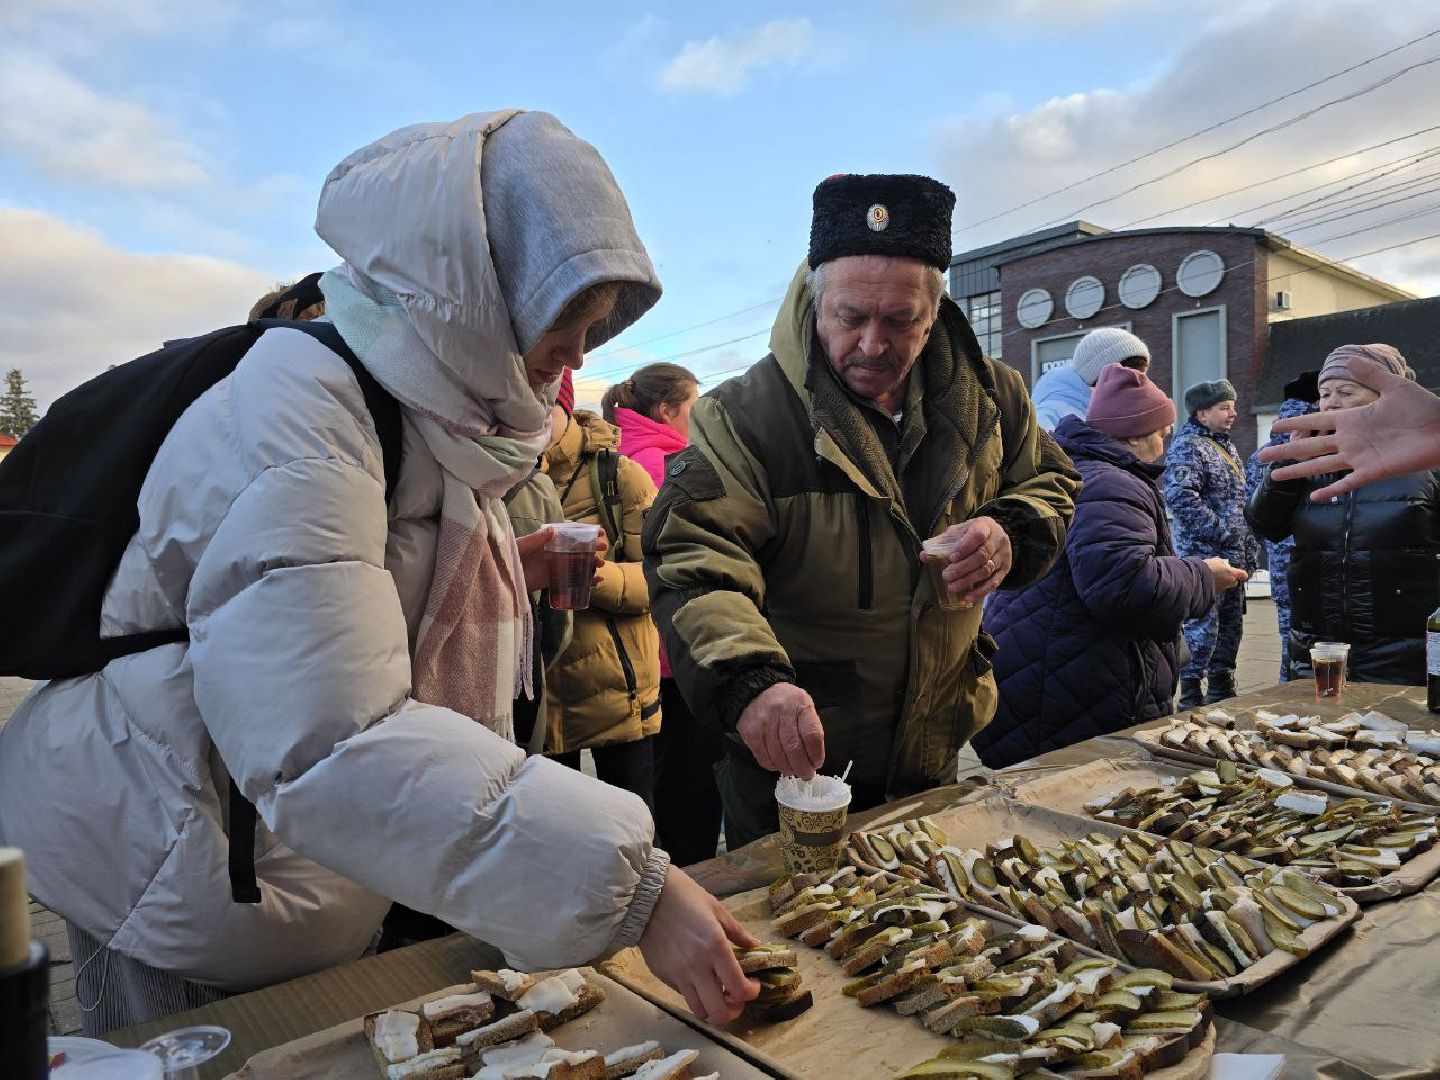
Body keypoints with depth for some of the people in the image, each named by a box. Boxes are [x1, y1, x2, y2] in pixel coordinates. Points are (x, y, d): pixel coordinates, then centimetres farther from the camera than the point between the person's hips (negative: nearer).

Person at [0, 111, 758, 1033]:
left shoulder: (430, 416, 3)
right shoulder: (294, 416, -28)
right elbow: (333, 750, -40)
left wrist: (504, 574, 0)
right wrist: (634, 888, -42)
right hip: (192, 905, -8)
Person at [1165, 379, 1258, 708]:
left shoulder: (1225, 446, 19)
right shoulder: (1188, 446, -11)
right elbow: (1179, 496, -25)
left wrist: (1250, 548, 19)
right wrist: (1221, 530, -21)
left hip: (1233, 557, 10)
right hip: (1204, 555, -10)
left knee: (1231, 623, 14)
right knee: (1202, 625, -8)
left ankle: (1222, 687, 26)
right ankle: (1192, 697, 0)